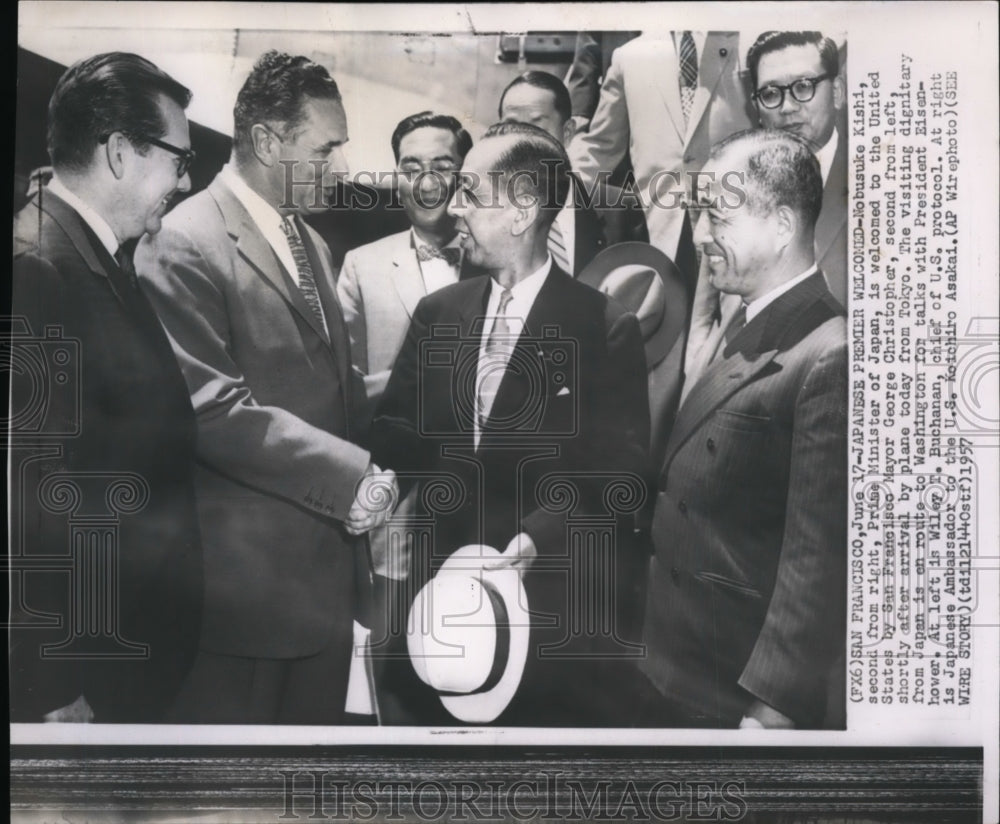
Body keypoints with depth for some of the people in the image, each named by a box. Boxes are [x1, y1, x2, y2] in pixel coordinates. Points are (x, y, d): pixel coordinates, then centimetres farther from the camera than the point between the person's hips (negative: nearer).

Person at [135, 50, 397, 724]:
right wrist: (353, 477, -19)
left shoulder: (312, 244, 15)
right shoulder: (185, 245, -12)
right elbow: (212, 408, -21)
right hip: (246, 578, -7)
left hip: (327, 563, 8)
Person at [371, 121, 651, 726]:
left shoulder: (606, 328, -8)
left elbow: (619, 472, -11)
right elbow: (397, 433, 9)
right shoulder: (438, 314, 8)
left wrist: (538, 536, -25)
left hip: (553, 608, -4)